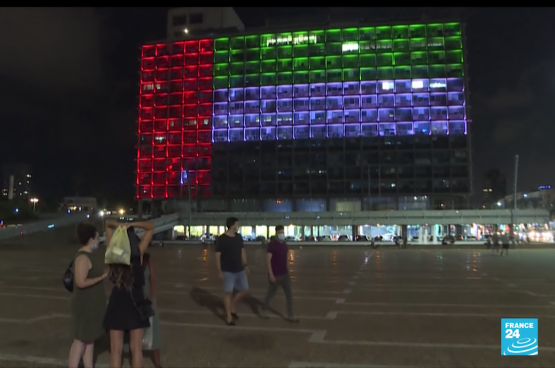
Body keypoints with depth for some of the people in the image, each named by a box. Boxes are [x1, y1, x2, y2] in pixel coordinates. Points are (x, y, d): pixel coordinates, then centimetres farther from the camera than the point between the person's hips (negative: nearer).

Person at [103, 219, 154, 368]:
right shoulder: (138, 252, -9)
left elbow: (108, 223, 6)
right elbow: (151, 227, -3)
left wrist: (119, 225, -14)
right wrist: (131, 225, -14)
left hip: (117, 302, 1)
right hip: (136, 302, -1)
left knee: (116, 349, 9)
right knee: (136, 348, 9)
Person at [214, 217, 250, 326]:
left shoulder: (239, 237, 5)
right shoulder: (222, 239, -13)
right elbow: (218, 256, -11)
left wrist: (245, 265, 10)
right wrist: (219, 271, -14)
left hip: (240, 269, 6)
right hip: (228, 271, -6)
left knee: (245, 290, 8)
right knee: (228, 292, 1)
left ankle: (232, 307, 30)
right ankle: (229, 317, 13)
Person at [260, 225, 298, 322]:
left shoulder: (284, 244, 8)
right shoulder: (272, 244, -15)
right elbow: (268, 260, -18)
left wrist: (287, 270, 16)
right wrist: (271, 274, -23)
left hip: (285, 274, 6)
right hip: (275, 275, -6)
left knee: (289, 294, 4)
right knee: (271, 293, 9)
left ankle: (290, 315, 12)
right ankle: (263, 310, 31)